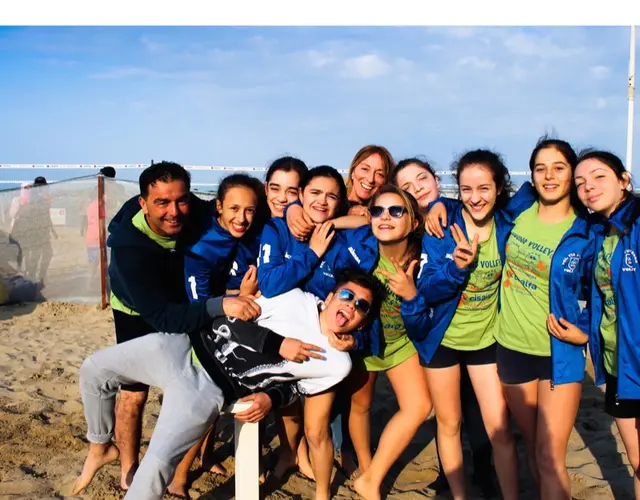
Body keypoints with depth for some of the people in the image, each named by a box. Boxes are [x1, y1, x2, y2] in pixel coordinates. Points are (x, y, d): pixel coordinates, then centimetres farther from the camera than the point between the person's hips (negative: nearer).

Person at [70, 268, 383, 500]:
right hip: (185, 345, 4)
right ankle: (100, 448, 29)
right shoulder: (298, 300, -1)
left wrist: (270, 399, -6)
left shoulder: (338, 363, -3)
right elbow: (238, 317, -3)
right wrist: (277, 345, -13)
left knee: (156, 464, -23)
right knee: (94, 369, 5)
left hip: (209, 389, -3)